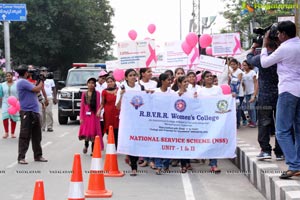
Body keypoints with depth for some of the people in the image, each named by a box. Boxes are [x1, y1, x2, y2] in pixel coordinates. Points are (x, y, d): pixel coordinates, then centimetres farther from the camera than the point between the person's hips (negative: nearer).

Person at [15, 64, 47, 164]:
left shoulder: (25, 82, 17)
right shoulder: (22, 82, -14)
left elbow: (36, 90, 18)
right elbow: (36, 89, -17)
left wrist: (40, 83, 8)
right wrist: (41, 82, 1)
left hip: (34, 111, 10)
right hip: (27, 112, -10)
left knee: (37, 135, 13)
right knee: (25, 136, -6)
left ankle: (38, 155, 21)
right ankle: (21, 157, -2)